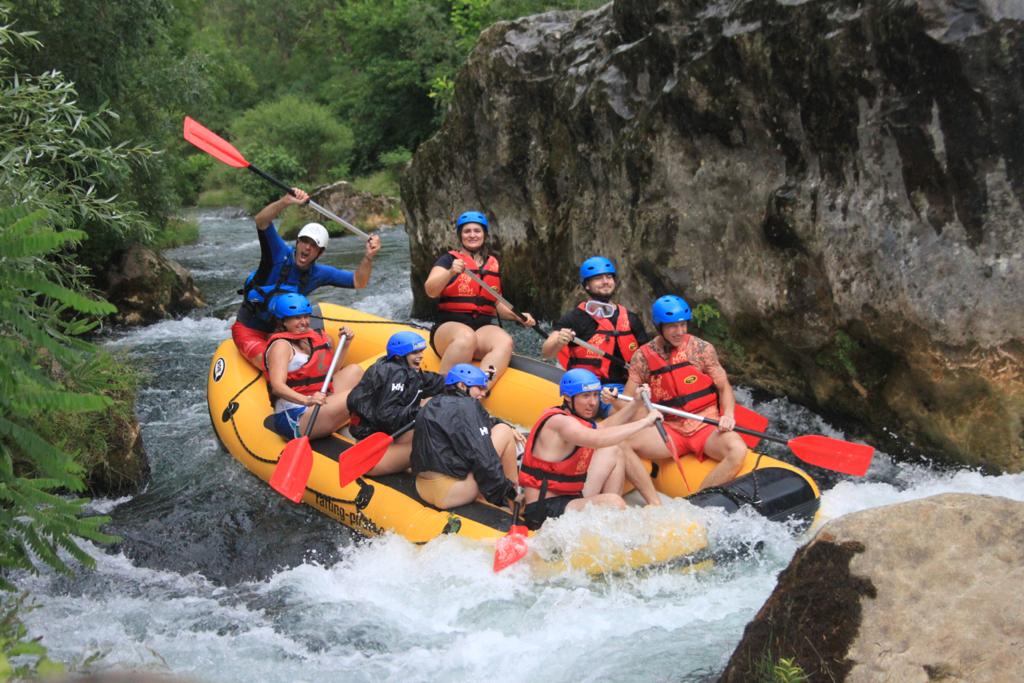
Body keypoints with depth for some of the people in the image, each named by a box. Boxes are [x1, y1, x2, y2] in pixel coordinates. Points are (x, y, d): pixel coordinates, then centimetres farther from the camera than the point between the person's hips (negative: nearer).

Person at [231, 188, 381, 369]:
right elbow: (261, 221, -34)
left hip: (280, 331, 6)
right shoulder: (280, 254, -17)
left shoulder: (318, 273, -2)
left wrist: (368, 257, -19)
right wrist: (286, 201, -51)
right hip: (248, 330, -6)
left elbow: (358, 282, 0)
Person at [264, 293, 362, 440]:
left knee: (354, 371, 6)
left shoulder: (313, 337, 17)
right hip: (294, 420, -10)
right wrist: (307, 400, -41)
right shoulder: (281, 345, -9)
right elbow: (277, 386, -25)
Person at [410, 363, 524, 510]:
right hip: (449, 493, -10)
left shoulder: (433, 405, 19)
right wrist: (510, 493, -9)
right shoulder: (464, 406, -10)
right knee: (503, 431, 0)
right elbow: (482, 459, -15)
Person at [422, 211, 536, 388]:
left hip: (484, 328, 4)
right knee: (467, 337, -39)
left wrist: (518, 316, 10)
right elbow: (430, 291, -9)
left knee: (505, 341, -31)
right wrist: (450, 273, -26)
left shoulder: (493, 265, 20)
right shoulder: (449, 259, 7)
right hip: (450, 327, -4)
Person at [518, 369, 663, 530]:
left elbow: (604, 428, 26)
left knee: (618, 449, 11)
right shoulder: (559, 422, -20)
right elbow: (598, 439, -36)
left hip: (572, 496, 10)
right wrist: (644, 422, -29)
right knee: (612, 502, -34)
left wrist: (636, 404, 17)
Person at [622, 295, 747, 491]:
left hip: (706, 425, -1)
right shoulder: (643, 357, 3)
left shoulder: (701, 349, 1)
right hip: (668, 429, 1)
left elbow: (724, 387, 5)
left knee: (737, 450, -32)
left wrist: (728, 414, -14)